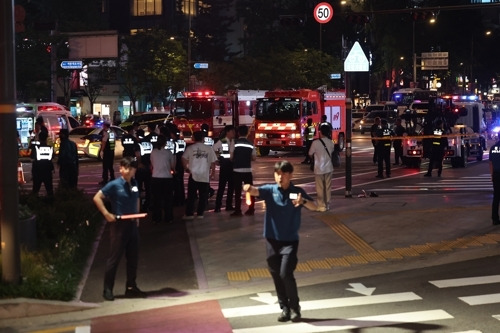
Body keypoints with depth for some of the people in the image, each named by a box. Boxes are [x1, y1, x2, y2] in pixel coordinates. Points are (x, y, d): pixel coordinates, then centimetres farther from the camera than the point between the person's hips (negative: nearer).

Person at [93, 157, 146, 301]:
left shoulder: (134, 184, 7)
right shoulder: (114, 185, -10)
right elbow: (97, 198, -11)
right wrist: (106, 214, -15)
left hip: (132, 224, 6)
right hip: (119, 224, -6)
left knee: (133, 257, 10)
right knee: (114, 257, -3)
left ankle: (131, 288, 20)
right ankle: (108, 289, 4)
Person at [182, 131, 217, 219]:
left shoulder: (190, 148, -2)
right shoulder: (209, 149, 0)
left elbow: (184, 159, -7)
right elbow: (213, 162, 1)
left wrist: (186, 169, 6)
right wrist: (213, 171, 12)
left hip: (193, 175, 0)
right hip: (205, 176, 0)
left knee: (191, 196, 5)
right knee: (203, 196, 8)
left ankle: (189, 214, 3)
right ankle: (200, 213, 8)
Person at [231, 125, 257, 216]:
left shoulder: (235, 143, -6)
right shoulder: (250, 144, 2)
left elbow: (231, 157, -6)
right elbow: (254, 157, 3)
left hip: (237, 170, -2)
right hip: (247, 170, 2)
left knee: (237, 191, 0)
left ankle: (238, 211, -1)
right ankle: (251, 209, 16)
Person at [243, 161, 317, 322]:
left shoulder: (297, 192, -3)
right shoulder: (270, 190, -2)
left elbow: (314, 206, -12)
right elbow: (256, 191, -21)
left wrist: (303, 201, -34)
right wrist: (249, 188, -45)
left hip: (290, 240, -2)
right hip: (272, 239, 2)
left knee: (286, 274, -13)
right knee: (276, 276, 7)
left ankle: (295, 308, 4)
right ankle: (285, 308, 21)